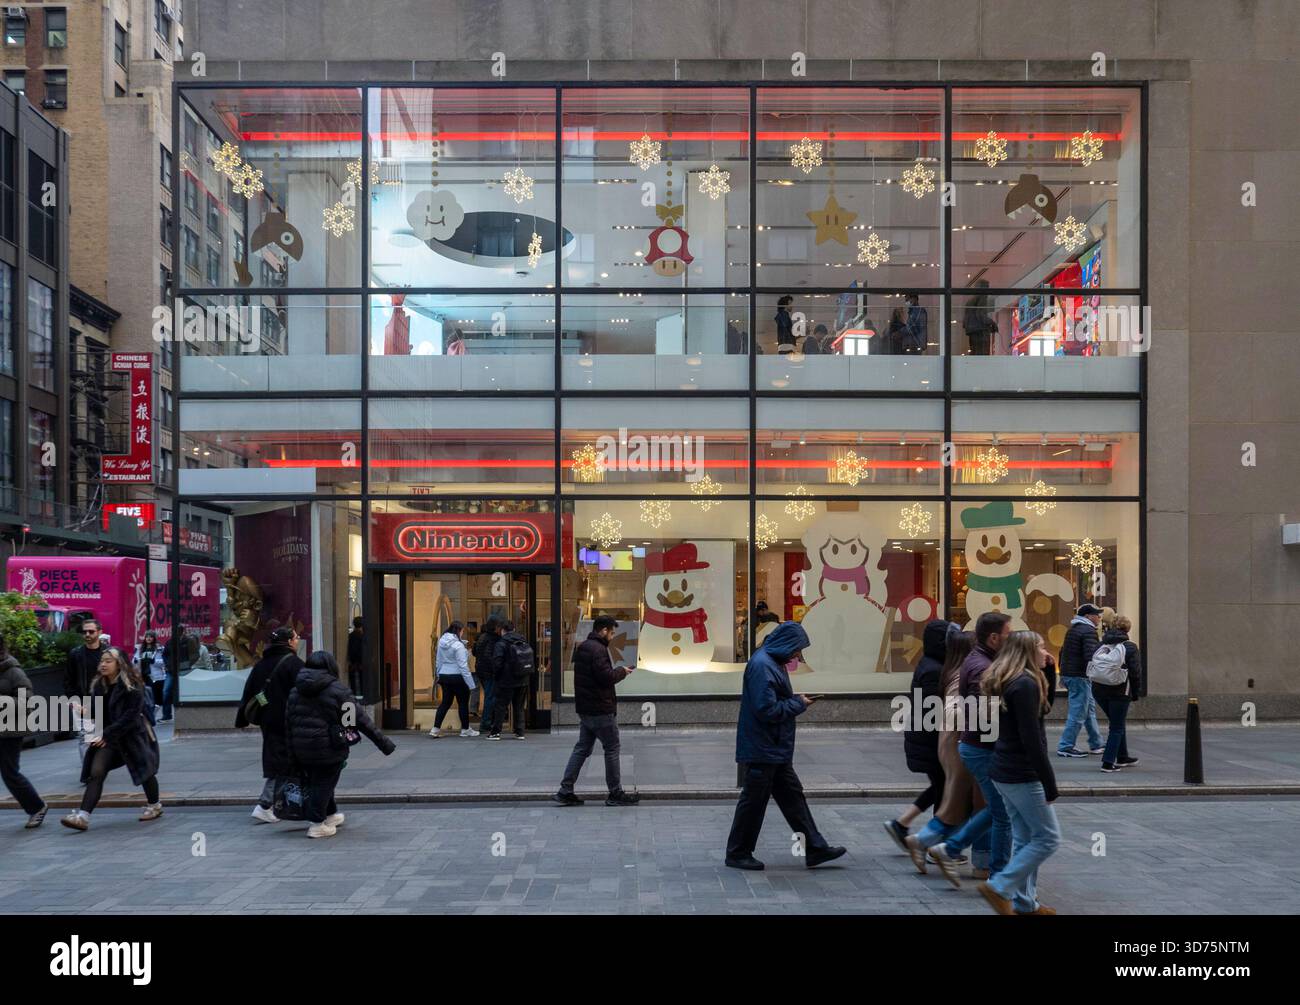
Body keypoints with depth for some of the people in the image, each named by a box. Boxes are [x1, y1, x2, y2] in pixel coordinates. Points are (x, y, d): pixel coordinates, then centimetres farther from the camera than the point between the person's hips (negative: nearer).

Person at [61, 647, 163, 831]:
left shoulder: (132, 686, -15)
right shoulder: (99, 685, 5)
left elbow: (131, 716, -20)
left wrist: (108, 734, -22)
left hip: (132, 735, -5)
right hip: (107, 737, 5)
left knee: (144, 769, 10)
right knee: (96, 772, -11)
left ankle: (154, 806, 32)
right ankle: (83, 816, -17)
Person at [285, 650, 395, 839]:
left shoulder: (294, 691, 8)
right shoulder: (337, 690, -9)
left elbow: (288, 724, 9)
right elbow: (362, 720, -9)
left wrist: (293, 752, 15)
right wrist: (383, 742, -3)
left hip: (302, 750, 6)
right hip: (329, 748, -6)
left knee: (316, 781, 20)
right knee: (325, 782, 6)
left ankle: (330, 815, 36)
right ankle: (317, 824, 9)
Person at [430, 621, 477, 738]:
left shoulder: (441, 642, 5)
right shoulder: (458, 645, -18)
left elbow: (438, 661, 12)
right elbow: (463, 665, -18)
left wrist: (439, 675, 22)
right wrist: (470, 683, -15)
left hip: (444, 676, 7)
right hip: (457, 677, -7)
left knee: (445, 702, 13)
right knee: (463, 702, 7)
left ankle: (436, 728, 6)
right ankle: (465, 729, 16)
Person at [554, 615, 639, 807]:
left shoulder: (582, 647, 14)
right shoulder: (598, 649, -18)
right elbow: (606, 677, -23)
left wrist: (617, 671, 11)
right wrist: (622, 671, -6)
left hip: (584, 709, 9)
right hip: (601, 710, -9)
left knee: (582, 748, 13)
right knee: (612, 749, 1)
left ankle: (565, 791, 10)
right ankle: (615, 794, 8)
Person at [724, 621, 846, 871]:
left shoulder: (773, 663, 12)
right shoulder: (761, 665, -21)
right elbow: (767, 710, -25)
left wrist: (796, 700, 4)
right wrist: (798, 704, -13)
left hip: (776, 750, 10)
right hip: (761, 750, -10)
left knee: (793, 796, 13)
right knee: (753, 801, 2)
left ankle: (815, 848, 19)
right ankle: (738, 853, 14)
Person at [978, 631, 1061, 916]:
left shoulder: (1006, 682, 11)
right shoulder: (1026, 684, -18)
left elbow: (1044, 706, 25)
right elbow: (1032, 741, -21)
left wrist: (1047, 672, 12)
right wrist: (1050, 784, -18)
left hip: (1005, 772, 9)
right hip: (1023, 775, -9)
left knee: (1025, 838, 15)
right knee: (1048, 838, 0)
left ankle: (1024, 902, 20)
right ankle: (999, 888, -2)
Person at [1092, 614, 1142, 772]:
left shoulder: (1100, 645, 8)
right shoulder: (1130, 647, -6)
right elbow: (1136, 673, -8)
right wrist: (1136, 694, 1)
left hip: (1099, 691, 6)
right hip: (1119, 692, -5)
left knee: (1117, 724, 23)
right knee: (1117, 727, 3)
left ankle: (1122, 757, 33)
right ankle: (1108, 762, -3)